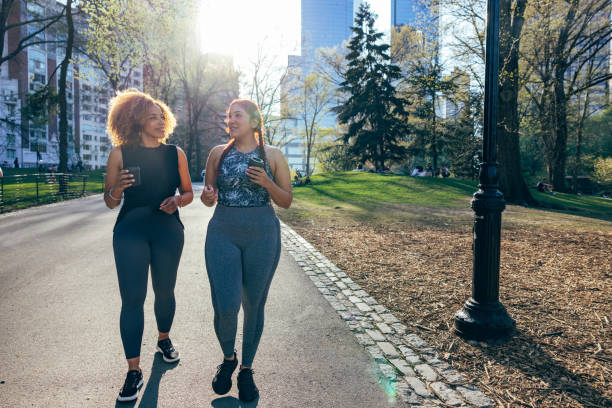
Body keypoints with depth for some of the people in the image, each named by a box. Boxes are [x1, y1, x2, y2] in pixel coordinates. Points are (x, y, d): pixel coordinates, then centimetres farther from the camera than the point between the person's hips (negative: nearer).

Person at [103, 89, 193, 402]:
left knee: (164, 291, 13)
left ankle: (164, 339, 40)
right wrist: (116, 189, -19)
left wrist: (176, 201, -13)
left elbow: (188, 193, 8)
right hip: (130, 232, -1)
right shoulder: (120, 153, -1)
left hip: (168, 231, 2)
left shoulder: (175, 153, 2)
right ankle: (134, 370, 7)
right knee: (132, 298, -4)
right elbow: (110, 202, 2)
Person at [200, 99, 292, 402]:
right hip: (223, 233, 1)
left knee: (254, 305, 8)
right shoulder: (218, 153, 6)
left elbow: (286, 201, 3)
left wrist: (267, 183, -15)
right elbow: (209, 195, 13)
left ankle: (246, 370, 30)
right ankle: (228, 358, 26)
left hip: (262, 235, 0)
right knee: (225, 306, -7)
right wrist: (207, 197, -10)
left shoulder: (272, 155, 2)